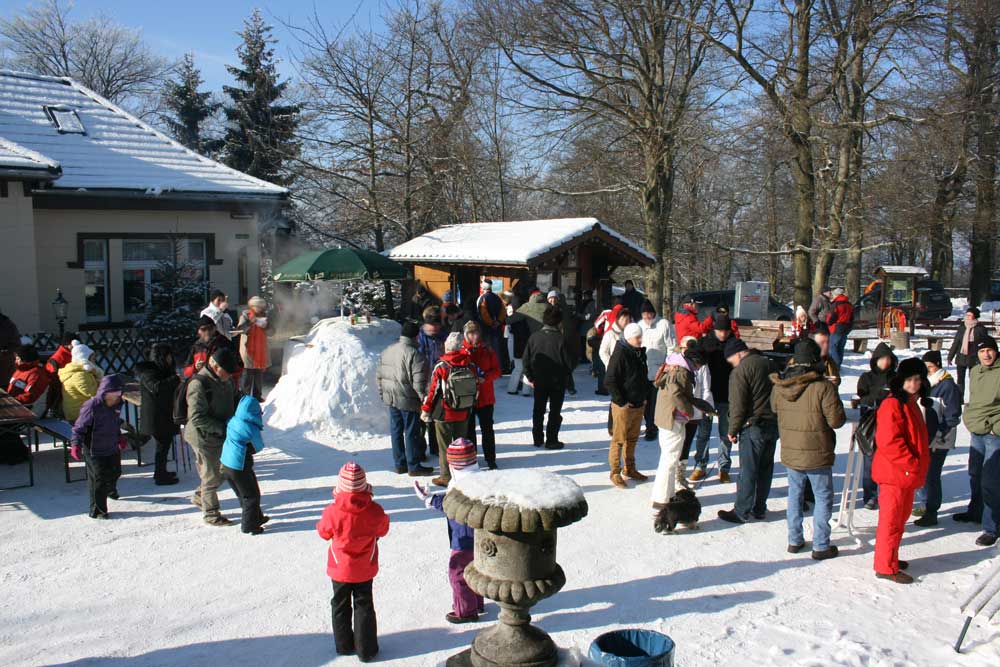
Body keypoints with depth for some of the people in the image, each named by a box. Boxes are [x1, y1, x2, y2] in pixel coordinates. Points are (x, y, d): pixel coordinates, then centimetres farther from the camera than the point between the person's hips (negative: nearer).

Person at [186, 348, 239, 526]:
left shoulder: (226, 380, 2)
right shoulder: (198, 384, -24)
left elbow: (234, 399, 19)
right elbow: (197, 418, -26)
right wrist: (222, 428, -27)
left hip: (221, 436, 8)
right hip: (204, 437, -8)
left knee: (220, 471, 20)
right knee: (211, 476, 3)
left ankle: (200, 497, 42)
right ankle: (210, 513, 20)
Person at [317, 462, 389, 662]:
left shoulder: (333, 512, -26)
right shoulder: (374, 511, -22)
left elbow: (324, 532, -6)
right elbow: (382, 530, -2)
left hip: (340, 569, -1)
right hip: (365, 570, 1)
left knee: (340, 606, 20)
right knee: (364, 606, 16)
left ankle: (344, 645, 33)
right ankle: (366, 650, 22)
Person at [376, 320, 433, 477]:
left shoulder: (387, 351, 6)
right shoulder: (414, 354, -19)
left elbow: (379, 375, 13)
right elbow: (419, 382, -21)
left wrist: (383, 394, 22)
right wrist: (425, 399, -11)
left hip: (391, 399, 7)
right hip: (409, 401, -7)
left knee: (396, 431, 14)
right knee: (411, 433, 3)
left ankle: (399, 464, 23)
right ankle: (413, 466, 12)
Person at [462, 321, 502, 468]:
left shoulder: (488, 352, 3)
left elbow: (496, 371, 1)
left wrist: (485, 378, -16)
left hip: (485, 397, 1)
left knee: (487, 429, 7)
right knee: (469, 429, 10)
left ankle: (490, 458, 17)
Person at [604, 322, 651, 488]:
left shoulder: (640, 353, 8)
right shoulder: (620, 354, -17)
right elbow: (609, 381, -19)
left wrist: (645, 396, 12)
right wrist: (622, 402, -17)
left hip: (639, 404, 8)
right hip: (623, 406, -8)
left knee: (633, 438, 17)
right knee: (619, 440, 0)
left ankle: (629, 469, 30)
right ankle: (615, 473, 9)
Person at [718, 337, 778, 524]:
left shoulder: (740, 371, -14)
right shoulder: (767, 363, 9)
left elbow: (738, 405, -15)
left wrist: (733, 430, -5)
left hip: (753, 427, -7)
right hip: (773, 424, 8)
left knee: (748, 471, 0)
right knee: (765, 468, 15)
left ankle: (741, 512, 7)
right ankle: (759, 508, 24)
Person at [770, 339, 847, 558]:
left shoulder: (779, 386, -4)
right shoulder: (823, 387, -20)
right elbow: (836, 420, -16)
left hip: (790, 453, 5)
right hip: (817, 455, -4)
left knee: (795, 494, 19)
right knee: (823, 498, 9)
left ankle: (794, 540, 26)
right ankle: (821, 546, 12)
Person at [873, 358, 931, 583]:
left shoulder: (911, 404, 14)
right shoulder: (892, 405, -18)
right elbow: (889, 441, -25)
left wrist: (921, 464, 13)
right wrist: (912, 464, -20)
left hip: (909, 472, 10)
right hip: (894, 473, -10)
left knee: (901, 516, 19)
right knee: (891, 520, -3)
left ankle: (890, 558, 31)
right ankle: (886, 567, 5)